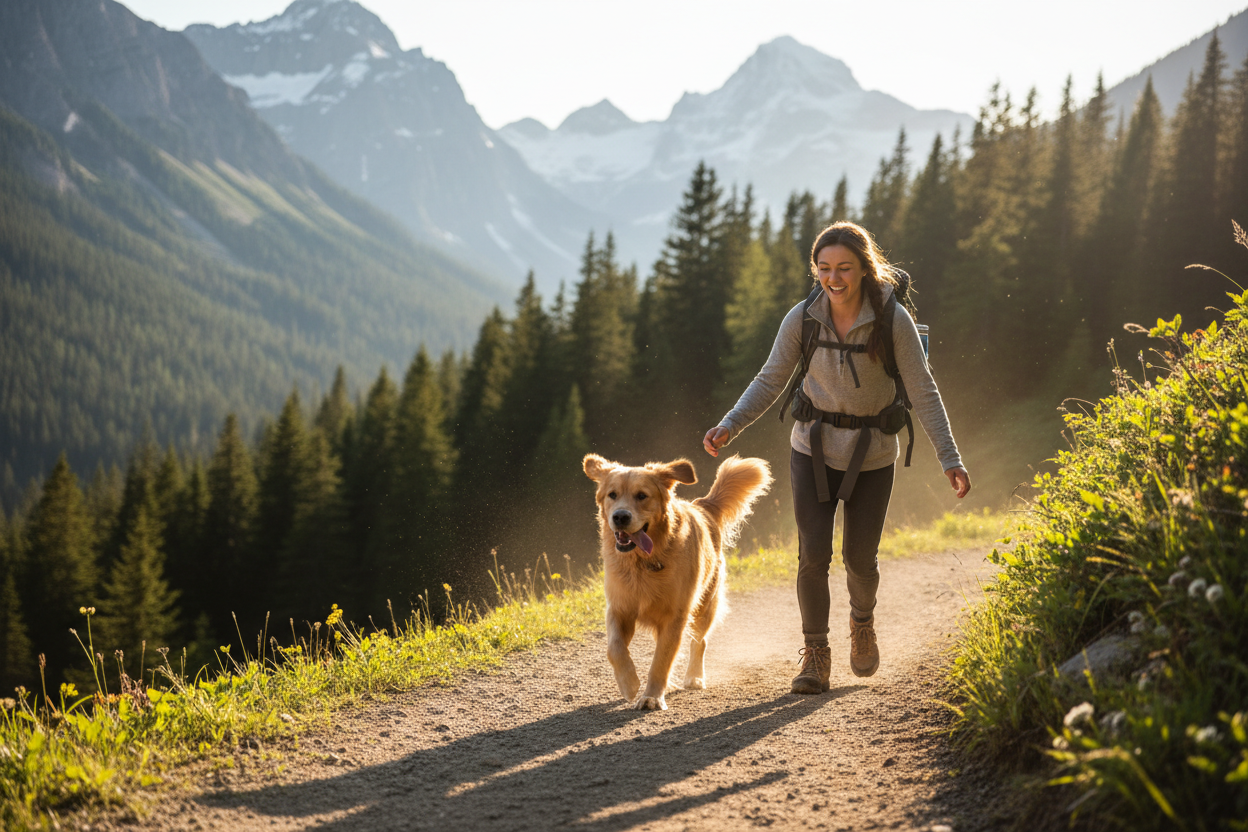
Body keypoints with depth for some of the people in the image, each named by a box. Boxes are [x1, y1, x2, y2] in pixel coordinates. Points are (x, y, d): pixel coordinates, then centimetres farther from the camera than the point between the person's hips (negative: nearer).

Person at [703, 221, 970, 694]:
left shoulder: (892, 320, -17)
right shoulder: (803, 319, -11)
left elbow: (923, 392, -13)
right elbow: (770, 381, -2)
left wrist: (950, 459, -18)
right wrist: (729, 427, -15)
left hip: (872, 454, -1)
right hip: (814, 447, 1)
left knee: (860, 557, 7)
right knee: (813, 553, -9)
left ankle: (862, 622, 40)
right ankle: (815, 654, 8)